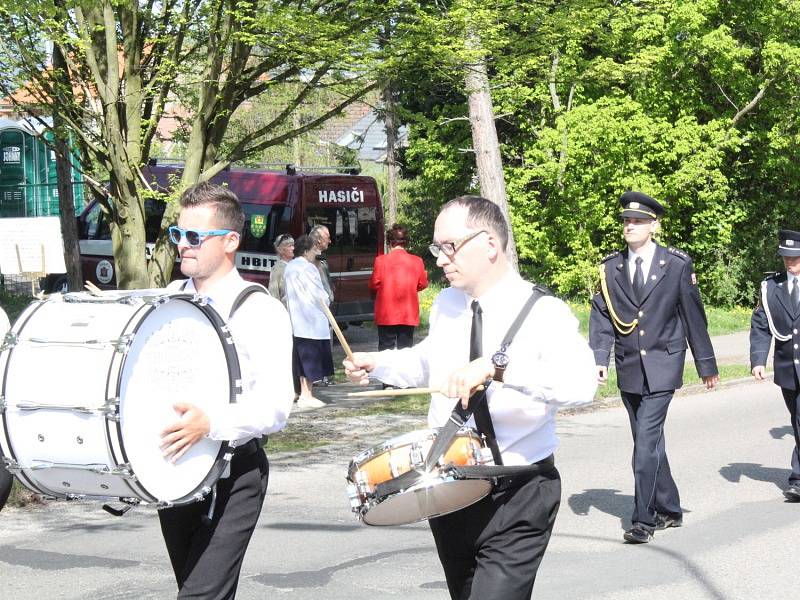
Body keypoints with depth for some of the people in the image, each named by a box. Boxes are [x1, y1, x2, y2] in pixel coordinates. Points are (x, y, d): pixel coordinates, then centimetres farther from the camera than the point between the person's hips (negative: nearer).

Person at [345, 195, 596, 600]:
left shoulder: (544, 313, -15)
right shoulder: (445, 306, 6)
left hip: (516, 500, -6)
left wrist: (497, 364, -43)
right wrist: (377, 365, 10)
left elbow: (581, 383, -34)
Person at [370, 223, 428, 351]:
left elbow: (374, 285, -5)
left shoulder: (381, 260, -11)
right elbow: (422, 284, 5)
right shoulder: (417, 261, -5)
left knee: (386, 349, 6)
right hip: (409, 315, 2)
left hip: (386, 314, -2)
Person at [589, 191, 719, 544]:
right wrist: (599, 358, -11)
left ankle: (643, 519, -11)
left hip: (662, 365, -4)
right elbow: (601, 316, 3)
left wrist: (706, 364, 7)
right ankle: (669, 510, 26)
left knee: (647, 439, -14)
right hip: (628, 368, 4)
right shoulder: (610, 268, 5)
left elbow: (693, 316, 3)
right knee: (649, 441, 12)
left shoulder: (677, 265, -2)